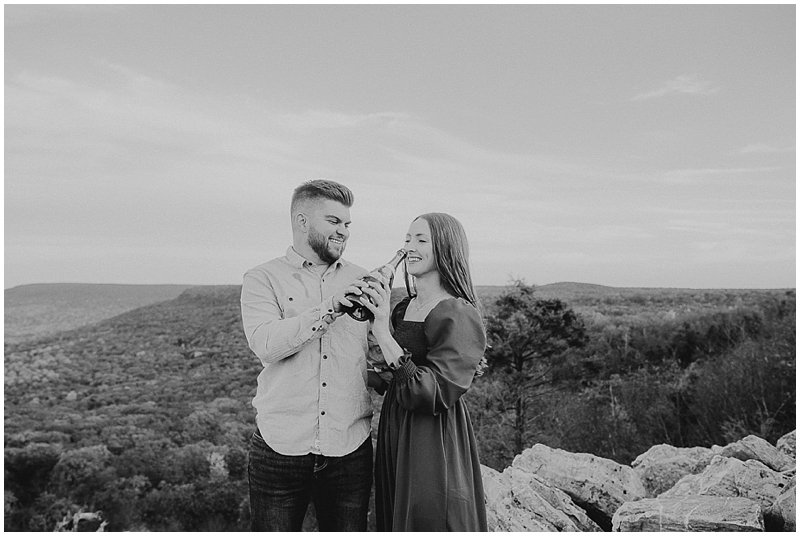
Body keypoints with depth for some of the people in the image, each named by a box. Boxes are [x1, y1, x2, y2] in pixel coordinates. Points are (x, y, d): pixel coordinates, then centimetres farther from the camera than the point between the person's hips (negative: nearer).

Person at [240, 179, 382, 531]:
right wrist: (329, 307, -20)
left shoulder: (360, 281, 11)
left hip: (350, 450, 3)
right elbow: (265, 343, -15)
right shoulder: (263, 279, 3)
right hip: (280, 448, -2)